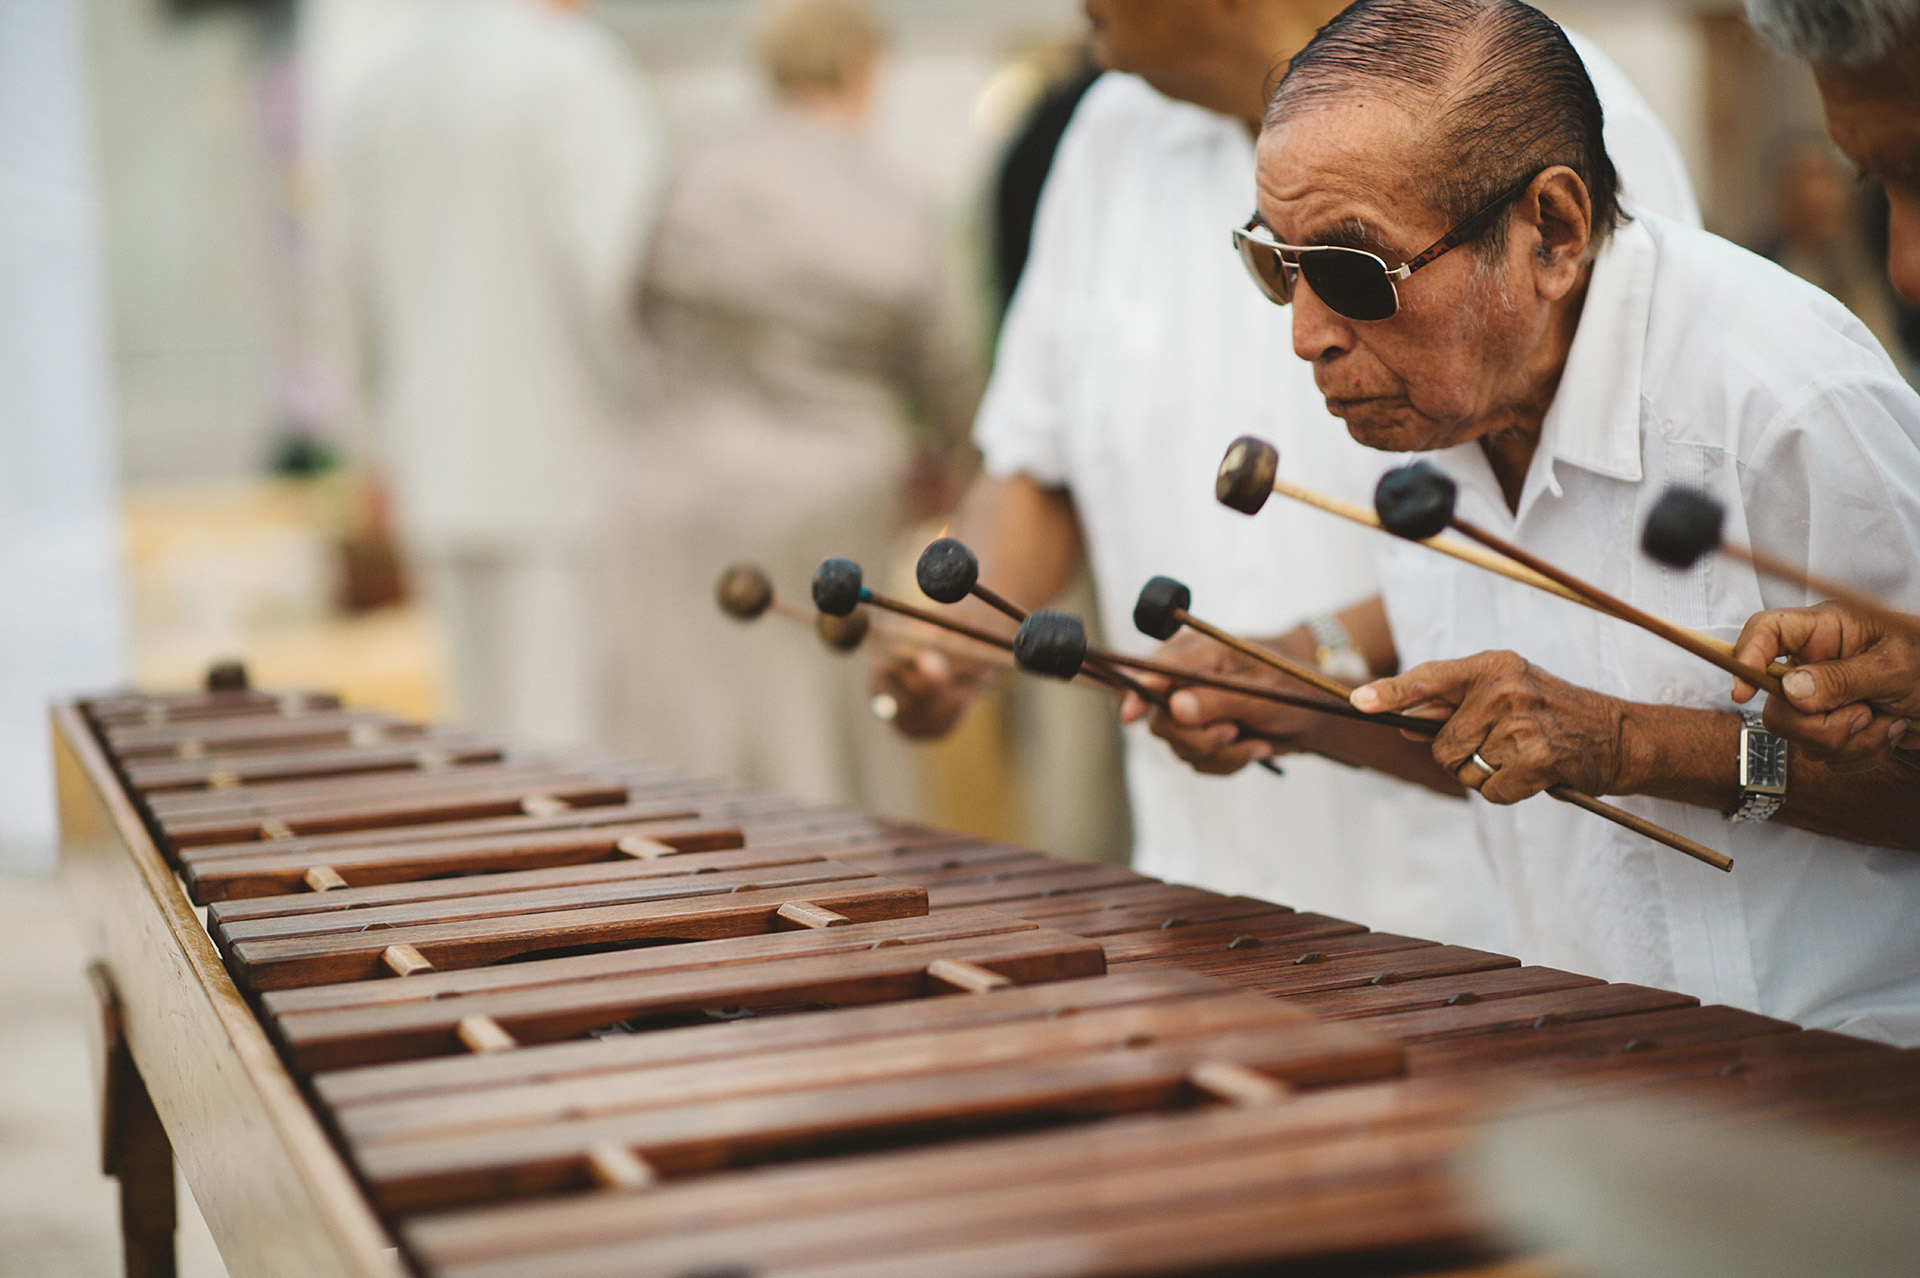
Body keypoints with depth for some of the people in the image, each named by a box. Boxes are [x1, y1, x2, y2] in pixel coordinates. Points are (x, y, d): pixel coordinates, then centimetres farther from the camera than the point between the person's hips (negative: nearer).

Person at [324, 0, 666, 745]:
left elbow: (355, 299, 19)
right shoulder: (572, 69, -9)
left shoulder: (384, 92, 14)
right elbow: (625, 267, -20)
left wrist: (395, 460, 25)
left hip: (446, 484, 7)